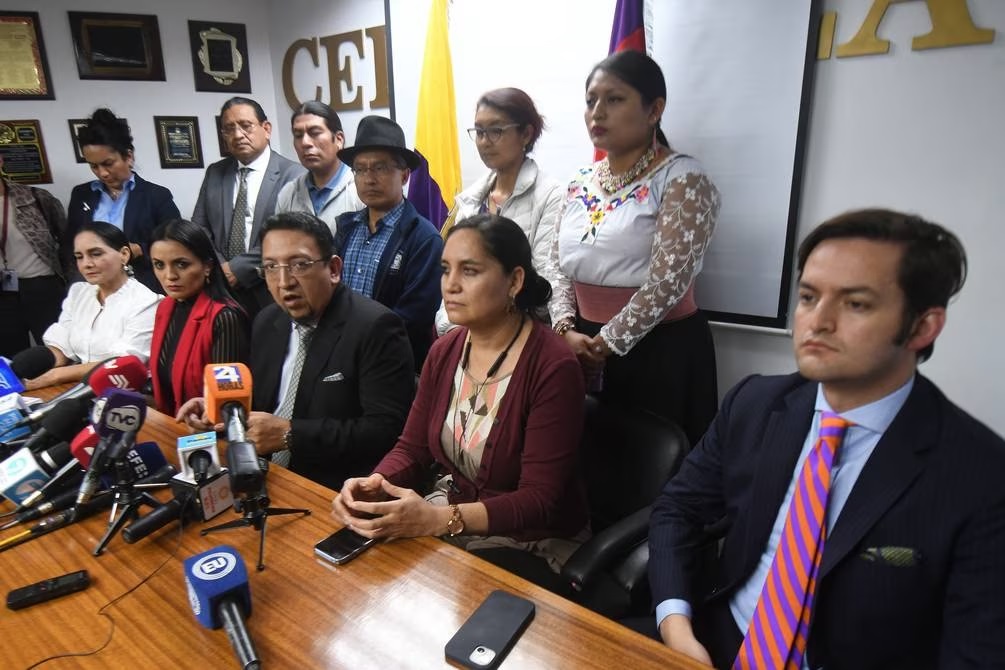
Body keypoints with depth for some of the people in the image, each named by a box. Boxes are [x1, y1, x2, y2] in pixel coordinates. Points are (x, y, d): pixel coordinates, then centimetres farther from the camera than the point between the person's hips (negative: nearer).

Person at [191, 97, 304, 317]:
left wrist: (239, 269, -14)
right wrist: (219, 267, -8)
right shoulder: (214, 173, 11)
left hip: (272, 295, -4)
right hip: (222, 293, 4)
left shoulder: (292, 175, -6)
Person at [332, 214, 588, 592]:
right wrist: (373, 486, -18)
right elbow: (411, 449, 4)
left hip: (530, 544, -5)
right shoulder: (445, 352, 0)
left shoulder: (553, 367, -20)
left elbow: (539, 500, -21)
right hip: (444, 518, 6)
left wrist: (440, 519, -33)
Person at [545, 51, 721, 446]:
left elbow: (666, 282, -19)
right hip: (583, 350, 6)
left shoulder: (683, 181, -11)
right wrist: (565, 330, -7)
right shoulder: (582, 182, 9)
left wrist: (606, 343, -14)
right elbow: (558, 265, 8)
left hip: (660, 351, -5)